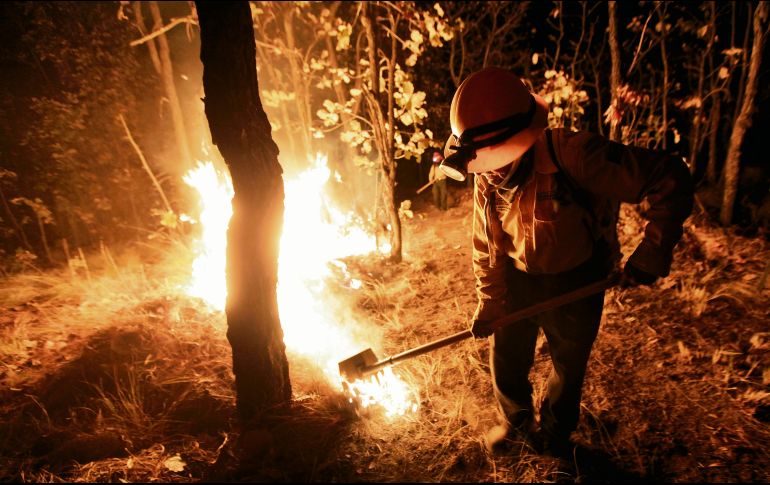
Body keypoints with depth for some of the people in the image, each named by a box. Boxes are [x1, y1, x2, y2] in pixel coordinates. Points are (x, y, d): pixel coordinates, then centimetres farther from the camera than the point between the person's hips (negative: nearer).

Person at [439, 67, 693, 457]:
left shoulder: (572, 154, -31)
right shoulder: (487, 178, -13)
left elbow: (669, 177, -25)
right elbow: (488, 247, -2)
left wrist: (651, 254, -25)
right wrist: (489, 305, 0)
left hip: (575, 283, -3)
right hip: (518, 278, 4)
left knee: (568, 367, 16)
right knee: (506, 357, 15)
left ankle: (554, 436, 44)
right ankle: (516, 422, 45)